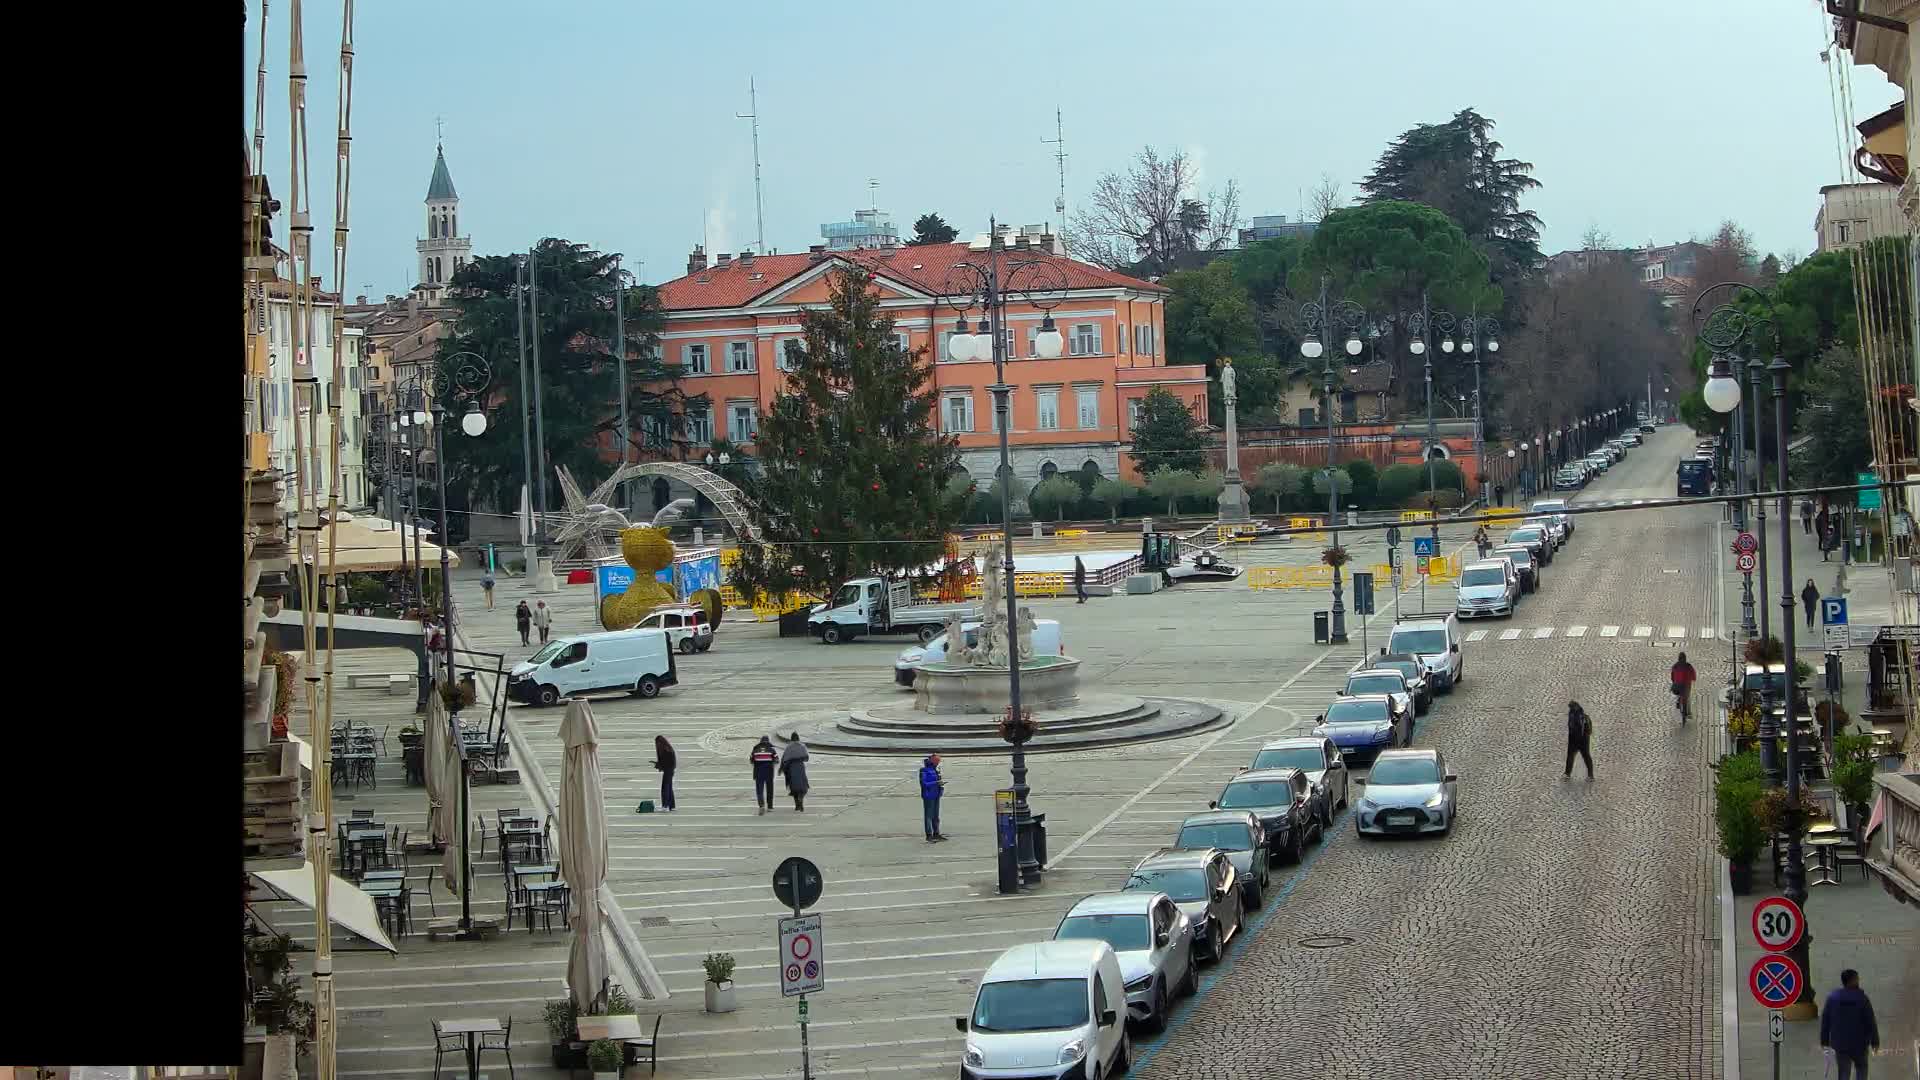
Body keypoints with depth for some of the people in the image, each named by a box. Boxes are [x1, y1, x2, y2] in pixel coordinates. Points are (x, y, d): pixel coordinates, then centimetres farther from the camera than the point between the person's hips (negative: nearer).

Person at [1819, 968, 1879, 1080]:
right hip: (1859, 1042, -2)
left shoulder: (1832, 997, -3)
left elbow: (1825, 1020, 1)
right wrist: (1875, 1040, 0)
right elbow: (1870, 1021, -10)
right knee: (1861, 1068, 21)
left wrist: (1824, 1040, 10)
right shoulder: (1862, 998, -13)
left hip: (1840, 1042, 2)